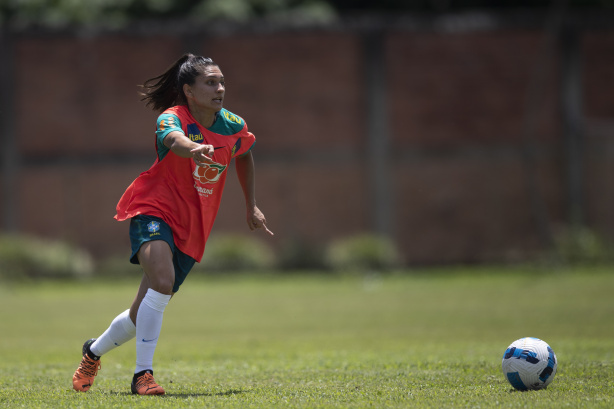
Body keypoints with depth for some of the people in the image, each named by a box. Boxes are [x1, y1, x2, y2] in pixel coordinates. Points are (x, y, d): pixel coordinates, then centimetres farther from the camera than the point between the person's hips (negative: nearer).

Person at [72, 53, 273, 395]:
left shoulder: (234, 126, 0)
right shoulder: (172, 117, -18)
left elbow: (245, 154, 24)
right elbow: (173, 138, -43)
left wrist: (252, 206, 23)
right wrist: (193, 148, -67)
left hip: (191, 231, 6)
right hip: (154, 211, -6)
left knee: (143, 313, 8)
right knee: (162, 281, -33)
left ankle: (94, 351, 36)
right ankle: (144, 373, -25)